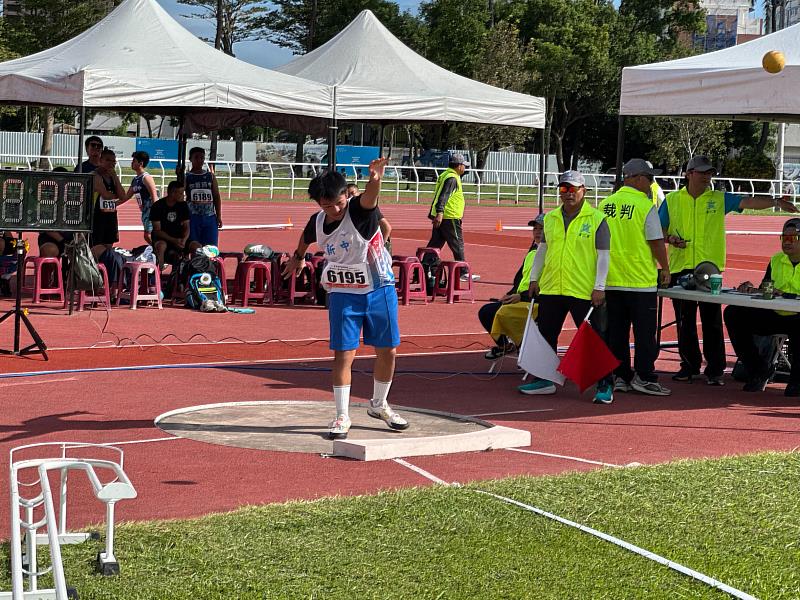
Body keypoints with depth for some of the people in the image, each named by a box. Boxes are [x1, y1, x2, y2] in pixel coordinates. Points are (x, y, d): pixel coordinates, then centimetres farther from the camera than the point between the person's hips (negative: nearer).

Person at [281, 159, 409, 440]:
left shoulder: (359, 211, -18)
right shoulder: (317, 222, -5)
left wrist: (375, 179, -66)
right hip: (343, 294, 2)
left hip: (379, 290, -1)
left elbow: (369, 198, -44)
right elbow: (306, 238, 21)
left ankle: (379, 405, 30)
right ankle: (342, 416, 5)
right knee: (344, 354, -5)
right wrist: (298, 257, 39)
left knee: (387, 351, 7)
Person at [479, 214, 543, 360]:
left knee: (503, 312, -31)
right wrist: (509, 295, 5)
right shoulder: (531, 254, 20)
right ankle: (505, 344, 15)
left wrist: (521, 296, -19)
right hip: (520, 300, 9)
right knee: (485, 312, -1)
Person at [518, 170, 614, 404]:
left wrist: (599, 287, -12)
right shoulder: (550, 219, 11)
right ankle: (545, 379, 24)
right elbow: (542, 250, 21)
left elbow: (603, 255, -7)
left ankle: (604, 386, 3)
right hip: (550, 288, 5)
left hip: (585, 292, -5)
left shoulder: (596, 219, -5)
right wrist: (534, 278, 17)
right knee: (546, 335, 12)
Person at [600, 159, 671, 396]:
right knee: (645, 332, 3)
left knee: (616, 332, 10)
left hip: (611, 280, 5)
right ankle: (644, 377, 3)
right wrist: (665, 269, 4)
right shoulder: (645, 206, -11)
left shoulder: (605, 205, 5)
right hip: (641, 280, -5)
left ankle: (620, 376, 14)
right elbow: (656, 242, -10)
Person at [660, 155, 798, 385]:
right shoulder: (672, 200, 8)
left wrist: (775, 202, -20)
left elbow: (748, 202, -6)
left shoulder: (719, 199, 6)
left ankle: (715, 370, 2)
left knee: (712, 321, -2)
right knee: (685, 321, 6)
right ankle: (689, 365, 17)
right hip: (680, 268, 1)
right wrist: (669, 239, -9)